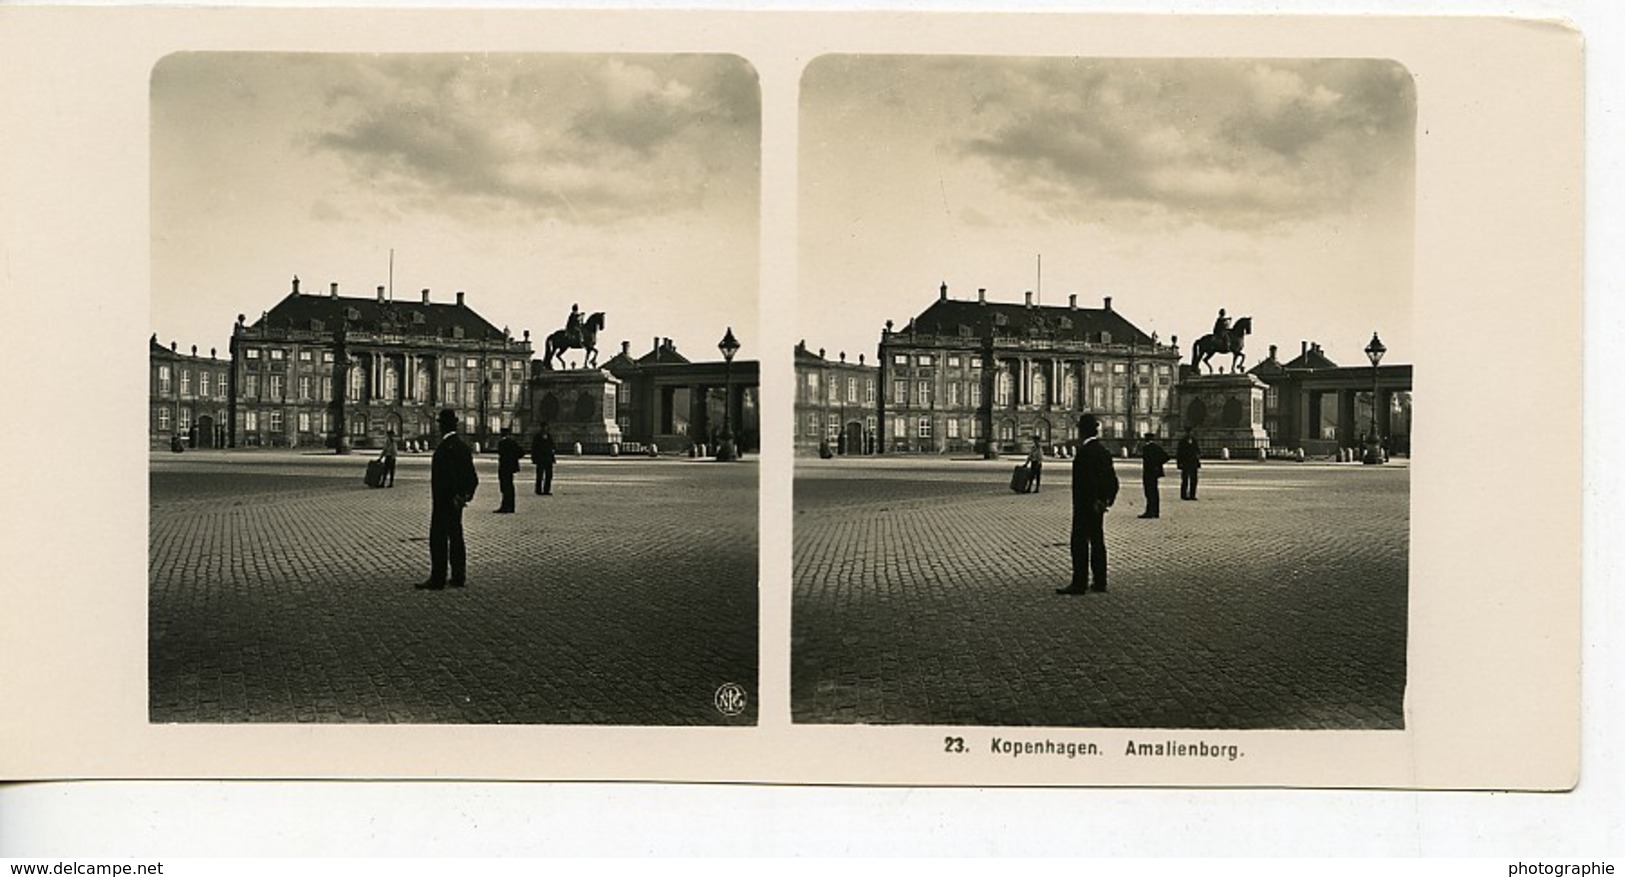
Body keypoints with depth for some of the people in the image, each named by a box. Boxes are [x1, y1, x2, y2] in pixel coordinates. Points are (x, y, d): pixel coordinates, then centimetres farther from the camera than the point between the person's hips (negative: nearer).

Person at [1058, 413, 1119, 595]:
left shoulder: (1085, 451, -18)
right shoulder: (1104, 450, 10)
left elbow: (1088, 479, -23)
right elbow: (1112, 479, 14)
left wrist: (1095, 501, -16)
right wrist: (1107, 499, 14)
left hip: (1085, 505, -9)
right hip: (1098, 506, 9)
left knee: (1079, 543, -5)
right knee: (1097, 541, 13)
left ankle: (1079, 584, -5)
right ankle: (1100, 582, 17)